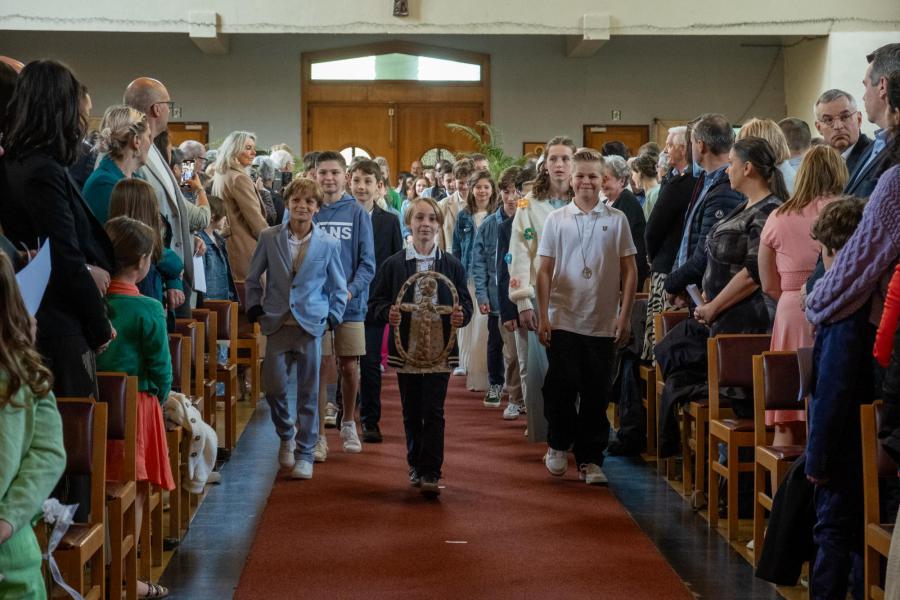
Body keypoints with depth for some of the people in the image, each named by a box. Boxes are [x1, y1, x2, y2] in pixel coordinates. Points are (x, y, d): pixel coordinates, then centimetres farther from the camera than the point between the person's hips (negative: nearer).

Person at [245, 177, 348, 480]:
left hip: (311, 325, -1)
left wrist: (331, 320, -2)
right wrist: (256, 311, 3)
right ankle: (286, 435, 26)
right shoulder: (269, 238, 2)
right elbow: (253, 278, 11)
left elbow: (338, 289, 8)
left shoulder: (329, 244, 0)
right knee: (273, 386, -2)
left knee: (309, 393, 2)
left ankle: (304, 454, 12)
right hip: (277, 324, 1)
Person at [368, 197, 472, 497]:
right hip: (406, 348, 1)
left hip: (440, 348, -1)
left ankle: (430, 474, -6)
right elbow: (376, 301, 4)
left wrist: (461, 315, -13)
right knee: (411, 412, 11)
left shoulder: (451, 264, 4)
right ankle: (417, 464, 27)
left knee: (433, 413, -5)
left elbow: (466, 303, 8)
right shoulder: (393, 264, 3)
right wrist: (388, 313, -16)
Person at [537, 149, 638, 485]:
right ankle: (558, 444, 20)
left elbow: (629, 271, 6)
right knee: (560, 387, -4)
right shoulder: (556, 220, 4)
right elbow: (544, 271, 5)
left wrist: (624, 315, 0)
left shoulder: (617, 220, 4)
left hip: (603, 323, 0)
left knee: (596, 394, 5)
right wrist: (543, 317, -1)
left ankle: (590, 459, 15)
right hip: (563, 320, 0)